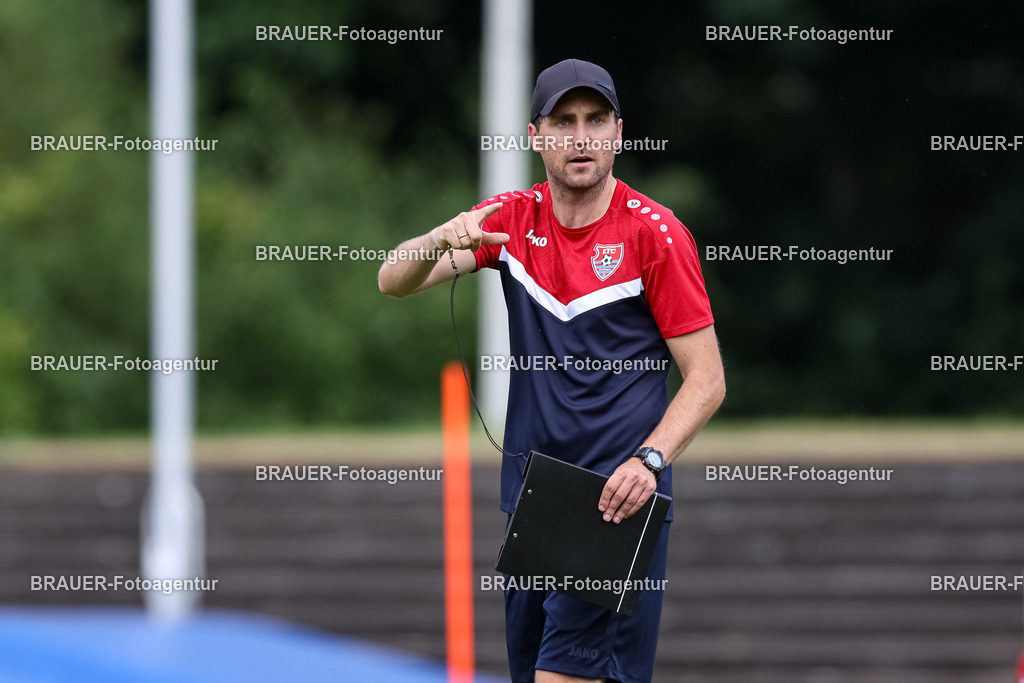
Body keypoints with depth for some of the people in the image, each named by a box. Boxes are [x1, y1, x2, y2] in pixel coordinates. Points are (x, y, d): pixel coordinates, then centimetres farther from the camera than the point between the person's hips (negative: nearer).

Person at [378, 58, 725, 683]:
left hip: (618, 497, -6)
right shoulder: (512, 220, 8)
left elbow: (707, 379, -6)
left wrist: (648, 461, -21)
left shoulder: (654, 233, -6)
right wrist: (444, 238, -21)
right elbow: (394, 281, 1)